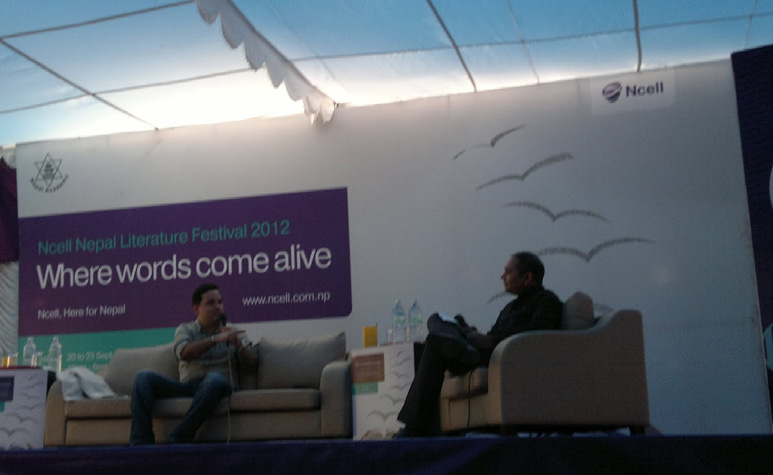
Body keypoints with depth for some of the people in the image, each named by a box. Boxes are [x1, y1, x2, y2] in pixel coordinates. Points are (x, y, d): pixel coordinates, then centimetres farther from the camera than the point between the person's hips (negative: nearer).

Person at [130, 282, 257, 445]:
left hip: (217, 387, -2)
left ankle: (177, 440, -35)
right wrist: (216, 339, -20)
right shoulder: (185, 329, 17)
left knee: (214, 378, -38)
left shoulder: (231, 332, 18)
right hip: (187, 387, 2)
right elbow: (184, 353, -7)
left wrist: (238, 345, -11)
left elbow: (250, 363, 8)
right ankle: (141, 441, -26)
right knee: (144, 377, -18)